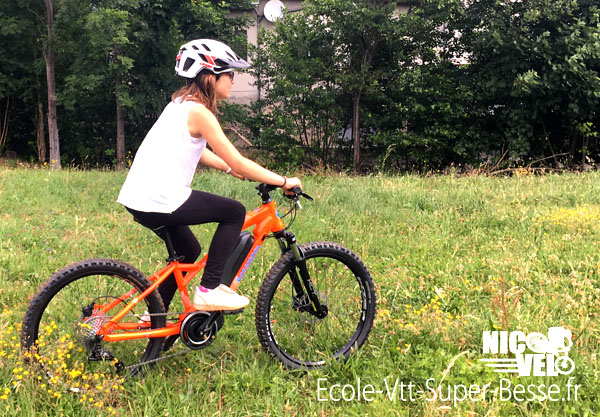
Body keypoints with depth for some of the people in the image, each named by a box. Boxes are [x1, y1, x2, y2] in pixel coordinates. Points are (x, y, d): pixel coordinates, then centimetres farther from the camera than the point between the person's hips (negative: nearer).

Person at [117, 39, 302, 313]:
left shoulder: (181, 103, 15)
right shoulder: (198, 111, -13)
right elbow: (238, 163, -14)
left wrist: (230, 169, 21)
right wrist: (284, 181, -6)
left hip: (138, 196, 10)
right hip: (160, 200, -10)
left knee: (188, 251, 25)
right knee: (234, 213, 1)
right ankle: (208, 290, 3)